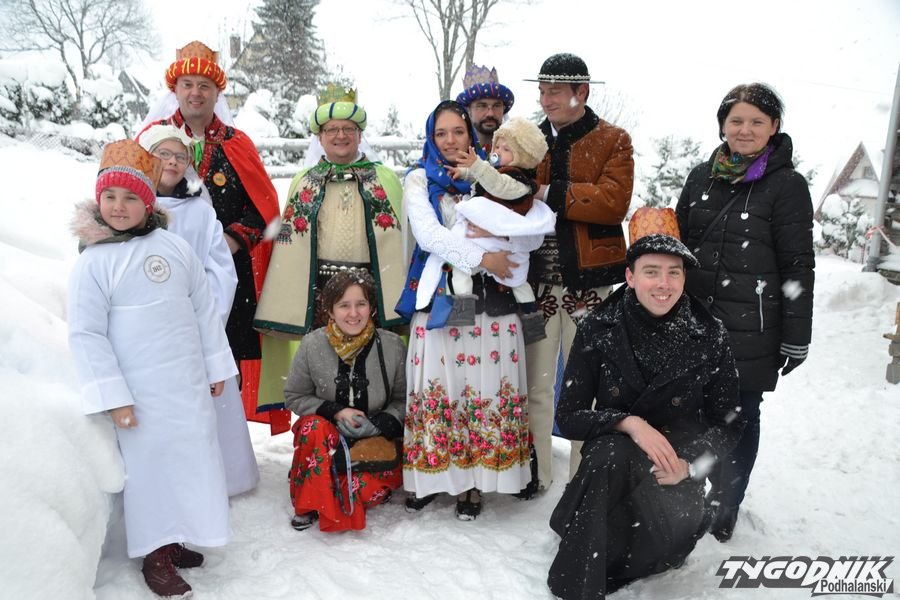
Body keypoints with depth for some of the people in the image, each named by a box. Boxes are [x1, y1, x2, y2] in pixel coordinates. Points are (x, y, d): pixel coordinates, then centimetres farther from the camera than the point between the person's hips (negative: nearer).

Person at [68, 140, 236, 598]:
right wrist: (112, 396, -12)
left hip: (188, 384, 4)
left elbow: (205, 309, 7)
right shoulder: (92, 264, -7)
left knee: (194, 457, 11)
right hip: (140, 392, -4)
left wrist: (217, 366, 9)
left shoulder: (174, 247, 2)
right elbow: (86, 335, -8)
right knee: (148, 465, 5)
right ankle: (155, 554, 22)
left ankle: (174, 538, 31)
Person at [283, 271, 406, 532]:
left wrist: (379, 423, -18)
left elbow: (403, 399, 1)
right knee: (314, 426, -34)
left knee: (368, 490, -27)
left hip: (377, 436, 0)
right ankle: (309, 504, -12)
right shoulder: (312, 345, -9)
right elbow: (294, 396, 1)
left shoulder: (392, 346, -10)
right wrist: (336, 412, -15)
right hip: (327, 434, 1)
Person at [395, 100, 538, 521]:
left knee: (488, 389, 0)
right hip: (439, 299, -1)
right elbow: (428, 235, -9)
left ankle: (474, 483, 12)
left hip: (492, 300, 1)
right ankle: (427, 477, 14)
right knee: (437, 389, 0)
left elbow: (533, 237, 3)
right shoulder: (419, 180, 8)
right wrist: (482, 257, -16)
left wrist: (495, 234, -15)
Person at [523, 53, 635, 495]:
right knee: (535, 384, 9)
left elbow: (614, 202, -14)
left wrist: (551, 194, -16)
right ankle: (537, 472, 25)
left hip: (589, 281, -2)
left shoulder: (613, 141, 3)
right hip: (536, 280, 3)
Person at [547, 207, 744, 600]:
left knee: (670, 539, -31)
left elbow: (728, 423, 1)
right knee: (609, 453, -36)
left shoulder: (710, 337, -7)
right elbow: (568, 417, -9)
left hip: (678, 465, 0)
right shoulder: (597, 330, -9)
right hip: (612, 460, 0)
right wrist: (629, 423, -26)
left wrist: (690, 464, -17)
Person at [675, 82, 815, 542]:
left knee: (739, 416, 7)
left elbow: (798, 267, -5)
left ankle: (725, 507, 25)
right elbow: (677, 243, 15)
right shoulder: (702, 176, 8)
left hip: (750, 330, -4)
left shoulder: (786, 186, -5)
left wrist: (795, 338, -6)